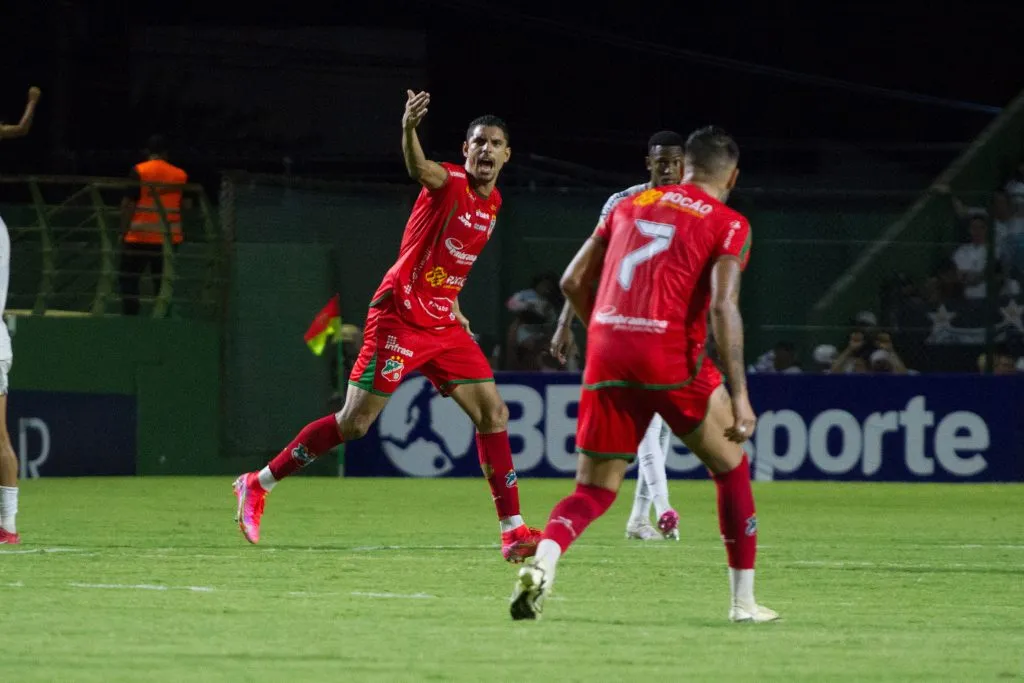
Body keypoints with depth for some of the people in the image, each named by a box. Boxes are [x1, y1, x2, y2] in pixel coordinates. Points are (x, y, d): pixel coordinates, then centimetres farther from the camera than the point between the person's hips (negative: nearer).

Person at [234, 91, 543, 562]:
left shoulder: (492, 203, 12)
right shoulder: (448, 183, -12)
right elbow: (421, 170, -38)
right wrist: (409, 130, -58)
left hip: (443, 324, 7)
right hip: (399, 318, -7)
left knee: (493, 413, -1)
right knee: (353, 422, -8)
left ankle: (513, 531, 2)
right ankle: (257, 485, 6)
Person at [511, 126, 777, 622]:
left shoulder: (631, 205, 19)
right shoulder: (728, 225, 5)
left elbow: (573, 282, 18)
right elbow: (723, 307, -9)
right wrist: (739, 395, -10)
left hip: (608, 357, 4)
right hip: (670, 356, -4)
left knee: (592, 492, 10)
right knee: (731, 468, 18)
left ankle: (543, 560, -21)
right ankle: (743, 601, 17)